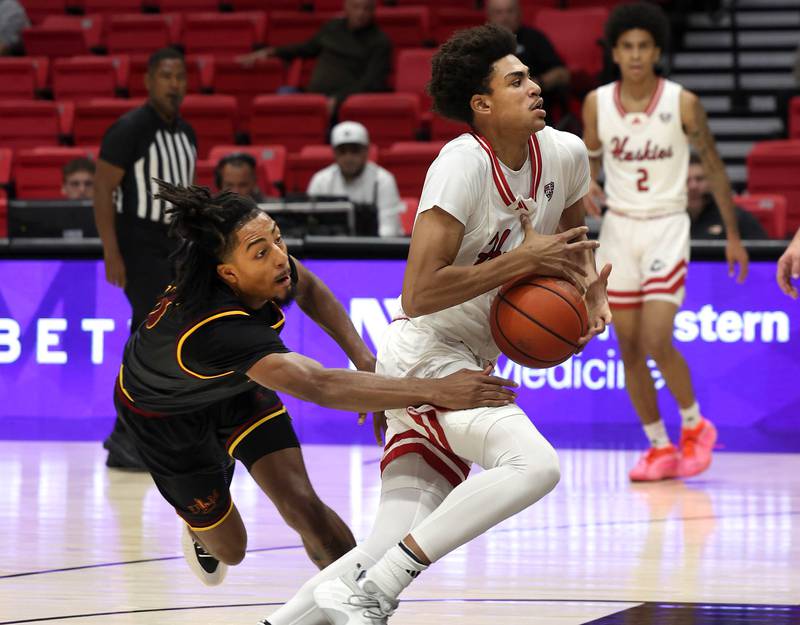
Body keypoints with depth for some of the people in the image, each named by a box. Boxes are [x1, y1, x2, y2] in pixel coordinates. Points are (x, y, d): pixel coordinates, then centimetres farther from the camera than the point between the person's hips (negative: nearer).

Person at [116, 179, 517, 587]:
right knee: (230, 548, 12)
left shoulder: (268, 271, -28)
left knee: (302, 505, -11)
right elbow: (319, 386, -61)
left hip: (234, 389, 5)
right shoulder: (222, 328, -49)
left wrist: (363, 358, -15)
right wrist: (435, 391, -68)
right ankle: (198, 529, 48)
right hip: (164, 412, -5)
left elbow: (308, 289, -1)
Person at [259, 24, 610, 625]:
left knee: (399, 547, 0)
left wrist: (590, 286, 3)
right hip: (425, 352, -8)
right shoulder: (463, 166, -20)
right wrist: (521, 260, -23)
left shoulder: (565, 153, 3)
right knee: (534, 464, -28)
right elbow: (418, 294, -26)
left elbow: (572, 236, 25)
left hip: (470, 363, 8)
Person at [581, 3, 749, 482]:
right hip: (619, 227, 4)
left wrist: (733, 235, 4)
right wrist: (588, 188, -12)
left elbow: (714, 167, 1)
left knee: (657, 342, -15)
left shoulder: (683, 103, -9)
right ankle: (660, 448, 17)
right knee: (629, 349, 4)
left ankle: (696, 427, 9)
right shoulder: (597, 104, -2)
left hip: (667, 227, -4)